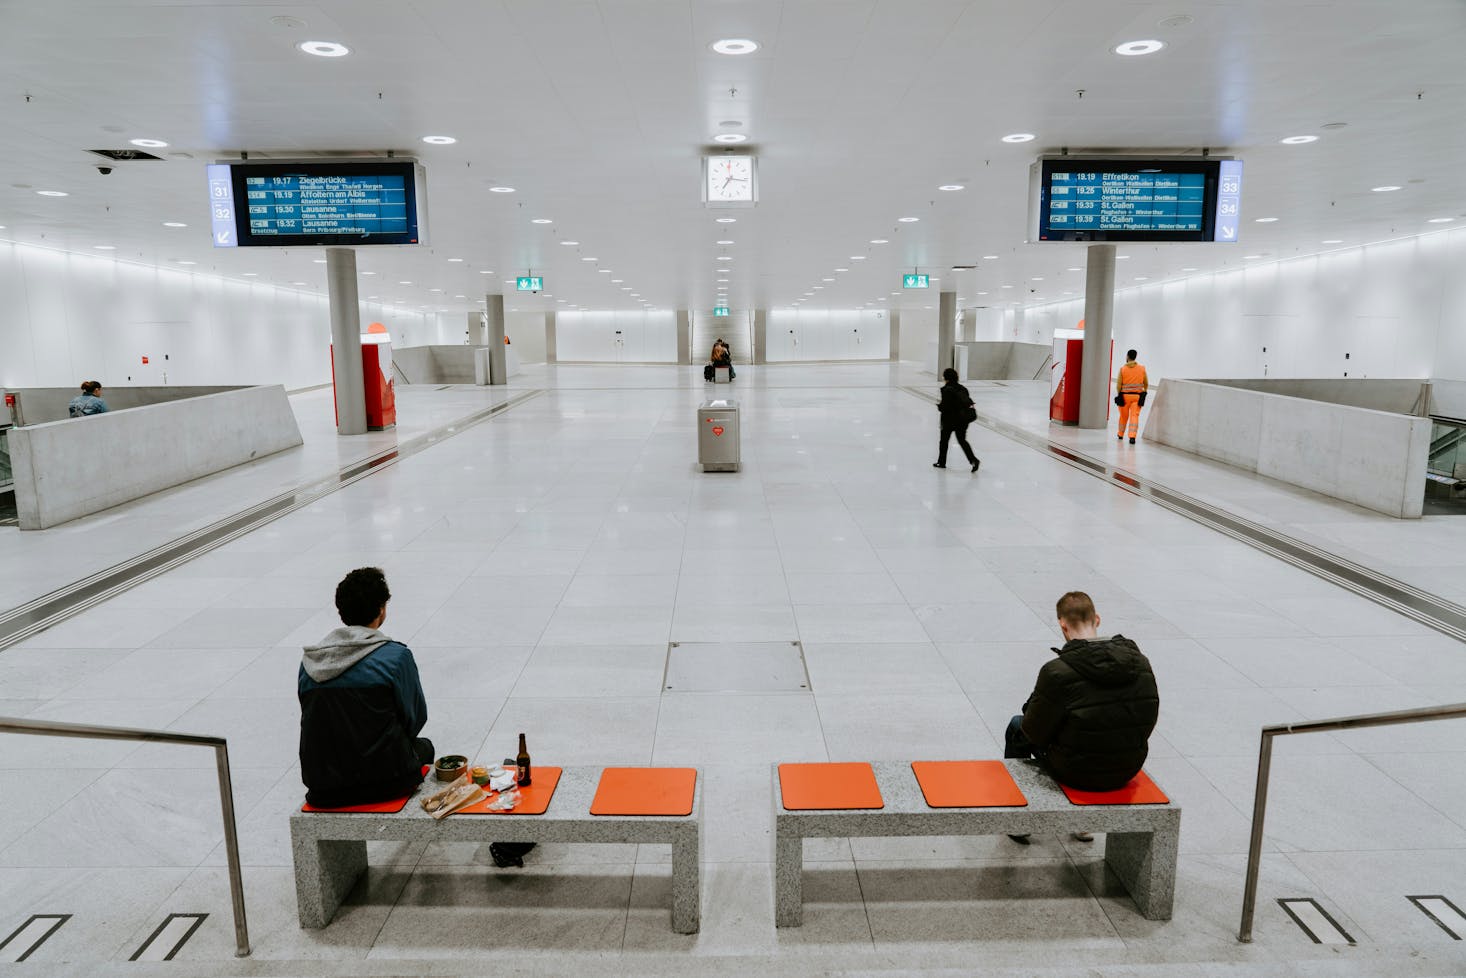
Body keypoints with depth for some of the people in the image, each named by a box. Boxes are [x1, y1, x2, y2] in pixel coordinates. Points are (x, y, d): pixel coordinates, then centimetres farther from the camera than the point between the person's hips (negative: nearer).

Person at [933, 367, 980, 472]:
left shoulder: (946, 390, -15)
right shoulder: (962, 388, 5)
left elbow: (944, 407, -20)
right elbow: (969, 402, 6)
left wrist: (939, 405, 2)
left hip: (951, 419, -6)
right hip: (964, 418, 6)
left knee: (944, 440, 13)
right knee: (962, 440, 14)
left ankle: (941, 462, 23)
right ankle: (973, 460, -2)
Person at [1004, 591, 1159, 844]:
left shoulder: (1057, 672, -23)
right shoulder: (1140, 662, -7)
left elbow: (1035, 732, -13)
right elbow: (1149, 721, 4)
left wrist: (1031, 711, 9)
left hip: (1076, 771, -5)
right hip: (1128, 771, 5)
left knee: (1017, 728, 21)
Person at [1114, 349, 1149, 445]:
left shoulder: (1122, 369, -5)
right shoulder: (1142, 369, 1)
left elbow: (1118, 385, -6)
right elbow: (1146, 383, 8)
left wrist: (1118, 394, 7)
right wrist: (1144, 392, 22)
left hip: (1125, 395, 0)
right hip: (1137, 396, 0)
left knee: (1124, 416, 16)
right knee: (1134, 416, -4)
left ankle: (1120, 434, 33)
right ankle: (1132, 436, -17)